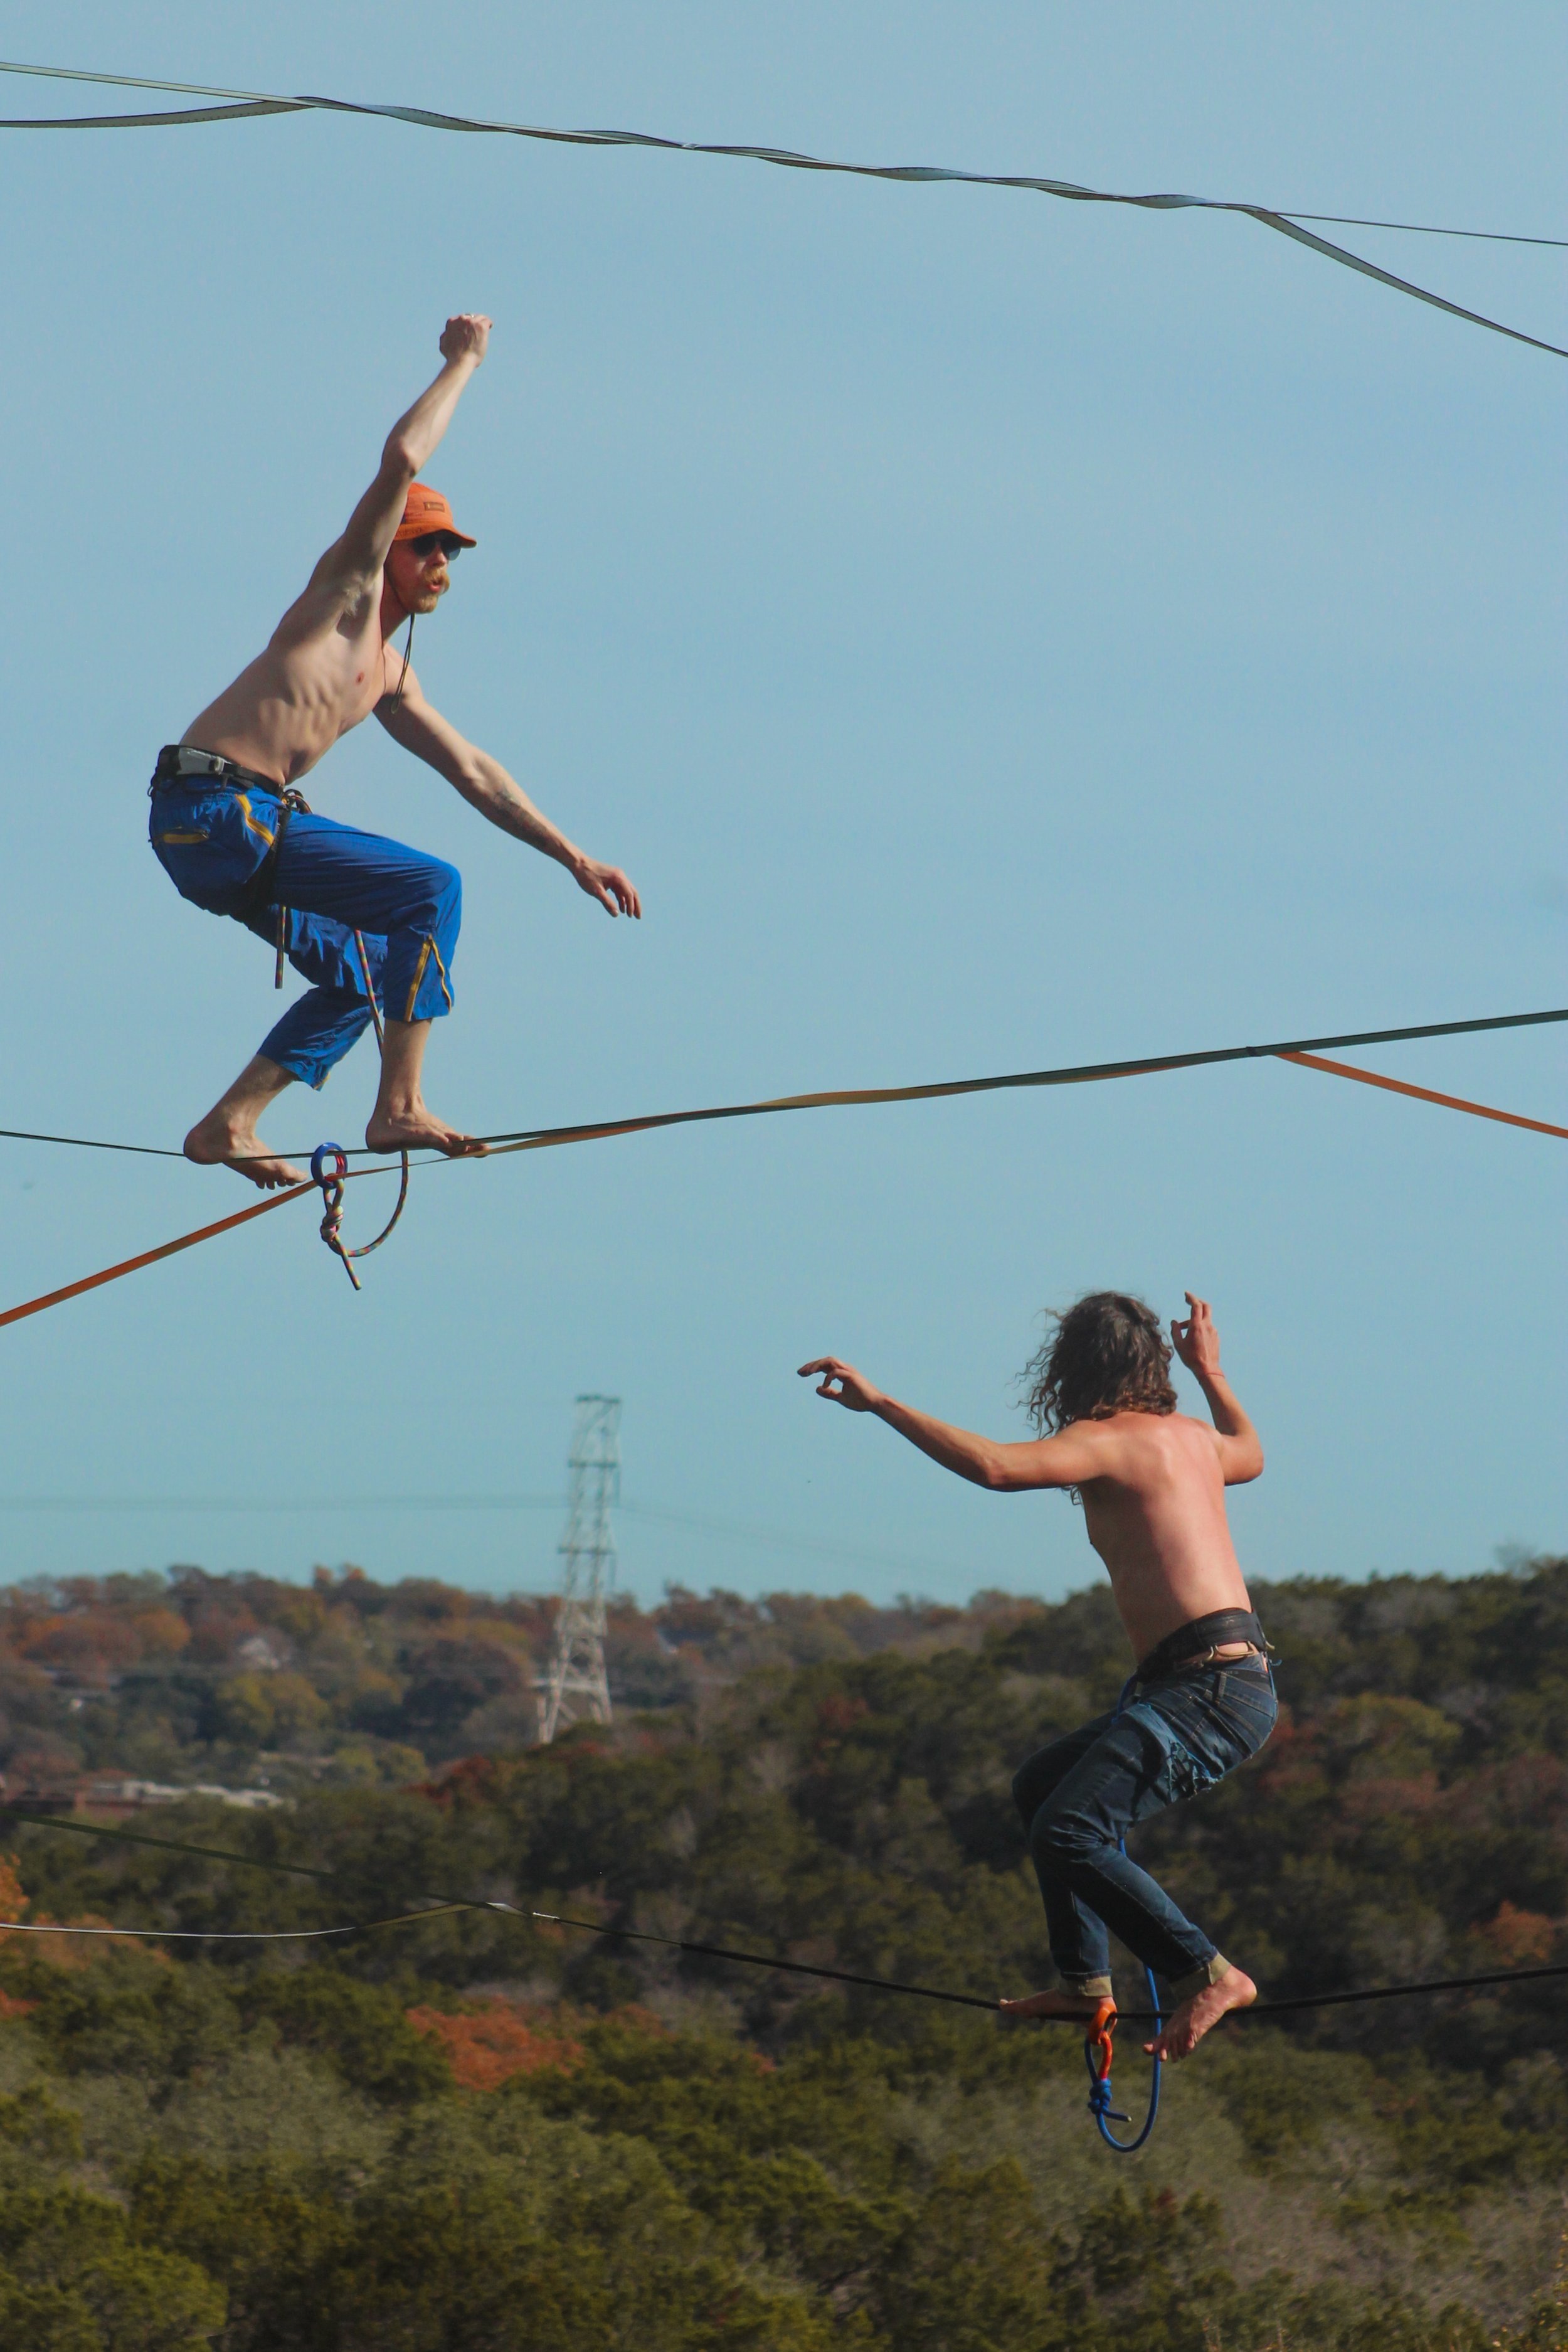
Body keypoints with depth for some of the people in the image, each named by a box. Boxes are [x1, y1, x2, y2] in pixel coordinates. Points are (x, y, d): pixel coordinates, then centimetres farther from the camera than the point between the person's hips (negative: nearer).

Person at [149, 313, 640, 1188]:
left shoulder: (392, 675, 24)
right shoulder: (345, 590, 0)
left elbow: (475, 774, 29)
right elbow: (401, 462, -13)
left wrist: (576, 859, 26)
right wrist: (463, 363, -1)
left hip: (240, 831, 10)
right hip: (217, 812, -10)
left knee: (368, 975, 19)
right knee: (433, 888, -14)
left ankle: (228, 1124, 16)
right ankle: (399, 1107, -17)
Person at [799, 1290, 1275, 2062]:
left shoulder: (1105, 1440, -7)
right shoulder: (1192, 1437, 18)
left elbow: (995, 1466, -24)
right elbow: (1249, 1455, 43)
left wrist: (880, 1404, -19)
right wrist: (1211, 1373, 56)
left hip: (1208, 1688, -10)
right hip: (1239, 1682, 10)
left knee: (1067, 1832, -22)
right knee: (1041, 1786, 24)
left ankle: (1208, 1975, -23)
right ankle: (1084, 1979, 21)